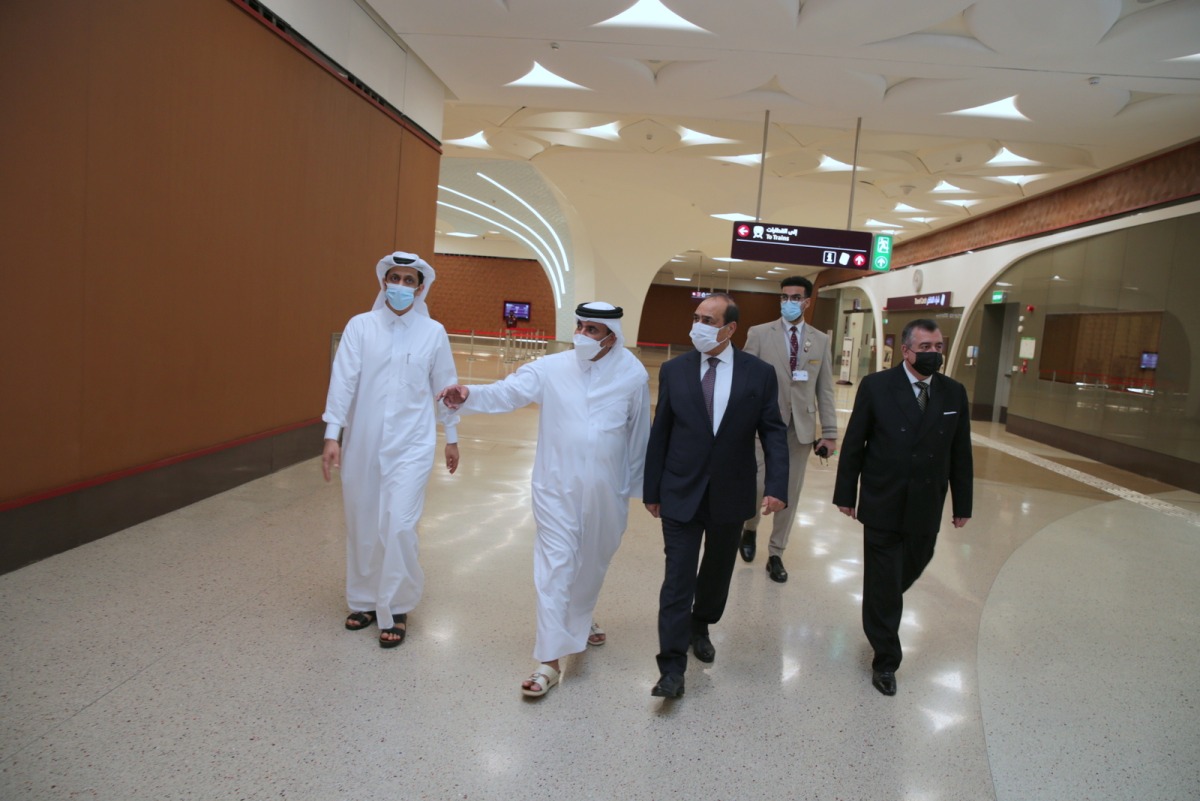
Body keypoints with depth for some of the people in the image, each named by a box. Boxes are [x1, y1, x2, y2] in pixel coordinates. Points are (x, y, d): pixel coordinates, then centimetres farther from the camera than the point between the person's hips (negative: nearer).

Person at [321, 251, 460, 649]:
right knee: (361, 526, 12)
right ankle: (364, 601, 31)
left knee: (398, 526, -9)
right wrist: (332, 433, -11)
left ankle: (395, 609, 10)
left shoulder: (433, 333, 0)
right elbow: (343, 381, -5)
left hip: (411, 445, -1)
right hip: (362, 444, 2)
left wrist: (451, 436, 13)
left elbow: (444, 386, 8)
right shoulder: (360, 326, -1)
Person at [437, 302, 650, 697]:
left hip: (606, 490, 2)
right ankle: (549, 660, 5)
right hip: (557, 486, -2)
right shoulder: (551, 368, -6)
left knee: (593, 559, 19)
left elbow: (640, 434, 3)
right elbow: (507, 392, -16)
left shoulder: (633, 375, -4)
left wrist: (637, 485, 9)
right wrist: (468, 395, -35)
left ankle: (579, 618, 47)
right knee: (555, 564, -2)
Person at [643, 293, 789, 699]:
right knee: (678, 576, -3)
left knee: (718, 570, 18)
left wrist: (777, 486, -16)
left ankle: (700, 627, 44)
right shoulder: (673, 370, -2)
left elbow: (773, 432, -3)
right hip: (681, 493, -1)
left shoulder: (759, 373, -4)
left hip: (731, 494, 1)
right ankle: (672, 667, 4)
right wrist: (652, 489, 3)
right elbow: (659, 433, 1)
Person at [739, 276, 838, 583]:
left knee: (790, 494, 8)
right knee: (757, 486, -5)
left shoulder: (821, 340, 7)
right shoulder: (759, 334, 0)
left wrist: (829, 432, 1)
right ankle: (749, 529, 27)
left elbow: (825, 390, 6)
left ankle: (775, 555, 22)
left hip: (801, 427, 2)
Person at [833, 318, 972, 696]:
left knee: (910, 570, 17)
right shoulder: (876, 386, -8)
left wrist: (962, 504, 7)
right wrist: (846, 494, -4)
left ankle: (883, 606, 48)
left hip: (926, 509, 3)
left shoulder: (954, 393, 2)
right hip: (882, 507, -3)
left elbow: (961, 453, 6)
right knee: (883, 584, 4)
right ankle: (885, 661, 18)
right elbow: (853, 444, -4)